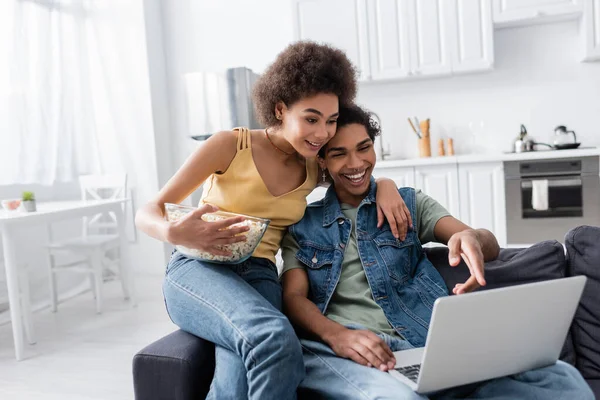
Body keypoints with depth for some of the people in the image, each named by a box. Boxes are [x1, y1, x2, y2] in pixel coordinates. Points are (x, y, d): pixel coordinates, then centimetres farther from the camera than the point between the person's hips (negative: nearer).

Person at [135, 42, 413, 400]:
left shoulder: (313, 169, 9)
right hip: (198, 270, -3)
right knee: (275, 338, -36)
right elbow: (148, 214, -3)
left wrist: (385, 185, 5)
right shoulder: (231, 145, -5)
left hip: (260, 279, 4)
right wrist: (174, 233, -28)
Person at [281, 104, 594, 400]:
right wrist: (337, 336, -21)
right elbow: (294, 297, 3)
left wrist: (473, 238, -21)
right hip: (336, 352, -3)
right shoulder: (301, 224, 16)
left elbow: (491, 245, 6)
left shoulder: (409, 203, 18)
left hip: (422, 344, 4)